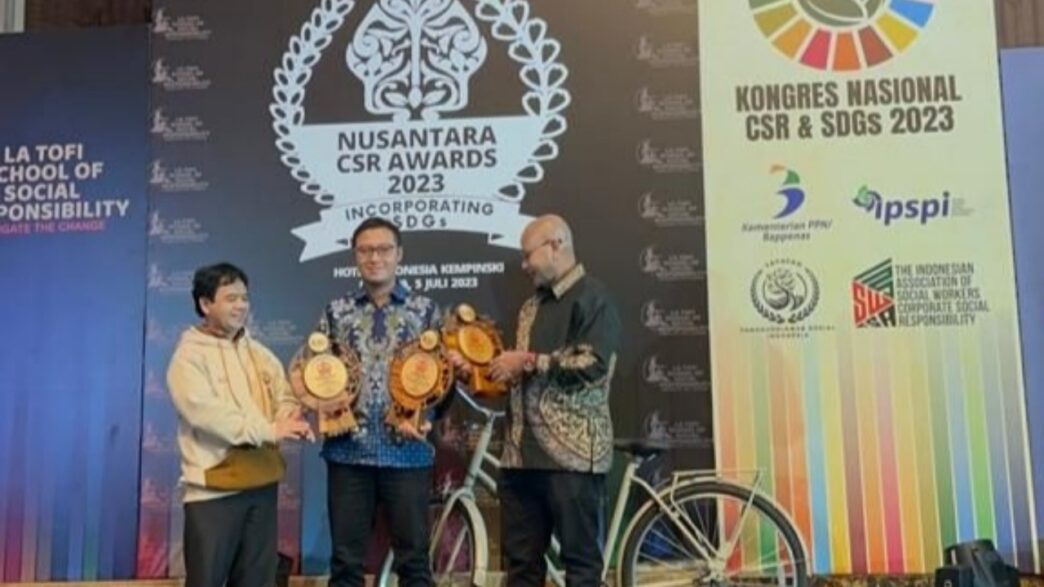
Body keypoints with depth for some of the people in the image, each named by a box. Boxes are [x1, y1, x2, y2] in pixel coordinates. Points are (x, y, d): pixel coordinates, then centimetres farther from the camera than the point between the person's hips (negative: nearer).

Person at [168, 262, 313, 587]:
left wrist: (290, 420, -17)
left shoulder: (258, 353, 14)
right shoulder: (189, 356, -7)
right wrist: (268, 430, -25)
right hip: (214, 485, -6)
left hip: (261, 481, 6)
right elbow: (207, 412, -20)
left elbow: (284, 397, 7)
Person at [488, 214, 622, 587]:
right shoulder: (531, 308, 20)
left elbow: (593, 365, -17)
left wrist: (529, 360, -12)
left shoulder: (592, 298, -4)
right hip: (523, 452, 8)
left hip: (571, 453, -7)